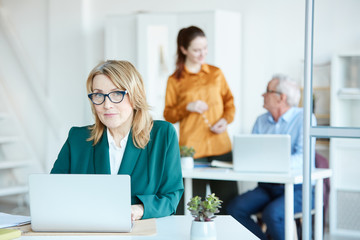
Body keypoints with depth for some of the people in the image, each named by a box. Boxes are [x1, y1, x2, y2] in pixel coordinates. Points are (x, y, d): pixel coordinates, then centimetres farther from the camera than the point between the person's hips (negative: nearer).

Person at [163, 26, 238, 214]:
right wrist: (187, 107, -12)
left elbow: (229, 102, 17)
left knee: (228, 201, 3)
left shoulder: (216, 73, 12)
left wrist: (226, 120, -3)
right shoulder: (175, 80, 4)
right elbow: (168, 116, 5)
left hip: (221, 147, 3)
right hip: (192, 150, -3)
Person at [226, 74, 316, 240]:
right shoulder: (261, 121, 15)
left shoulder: (304, 118, -5)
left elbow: (303, 158, -18)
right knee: (235, 208, -19)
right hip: (266, 187, 6)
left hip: (298, 188, -6)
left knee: (272, 213, -34)